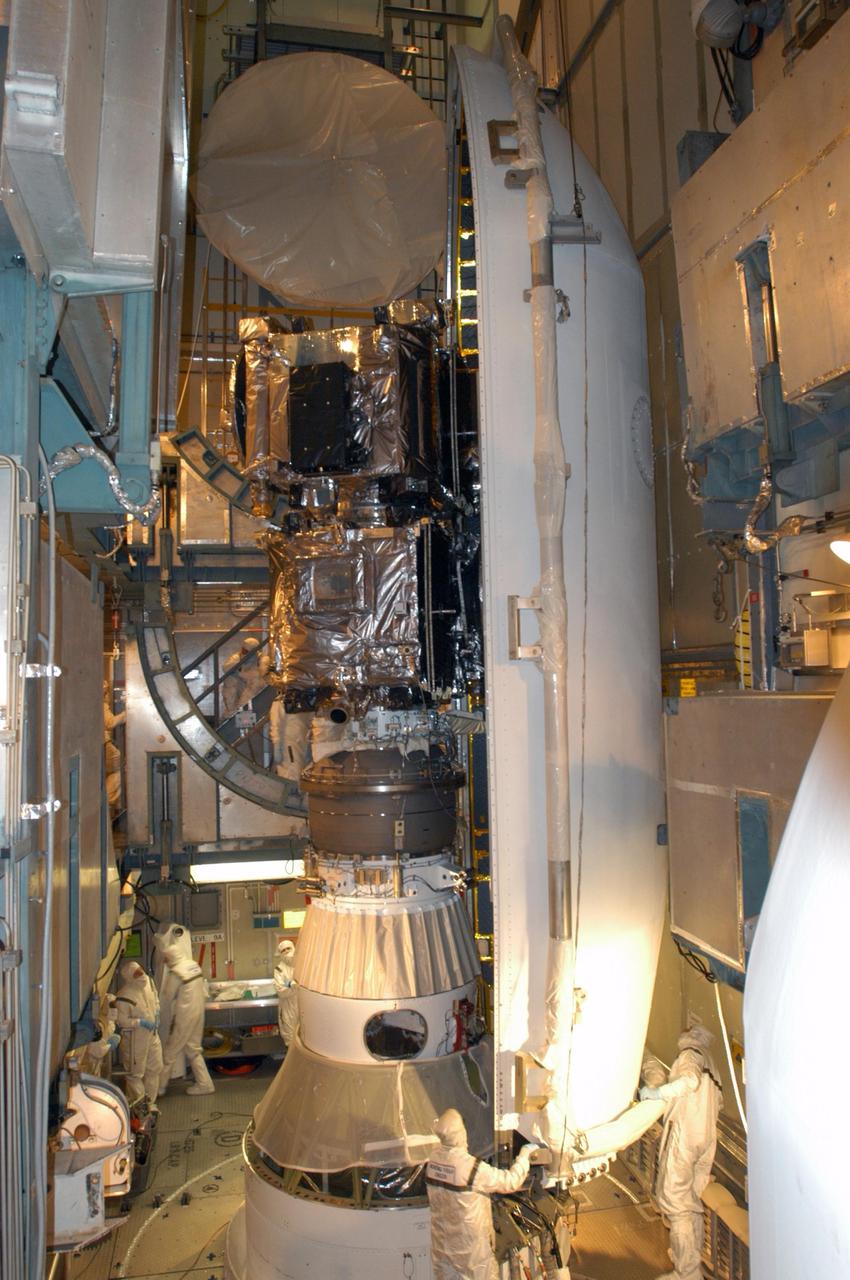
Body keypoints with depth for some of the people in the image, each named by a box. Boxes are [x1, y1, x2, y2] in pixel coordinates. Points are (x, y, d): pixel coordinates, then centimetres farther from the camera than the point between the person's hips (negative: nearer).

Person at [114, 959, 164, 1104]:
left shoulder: (148, 981, -6)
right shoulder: (124, 996, -26)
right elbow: (122, 1021, -21)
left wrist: (156, 1015, 0)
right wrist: (141, 1023, -24)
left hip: (152, 1034, 7)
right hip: (135, 1038, -7)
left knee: (155, 1068, 17)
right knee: (135, 1073, 7)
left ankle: (149, 1103, 33)